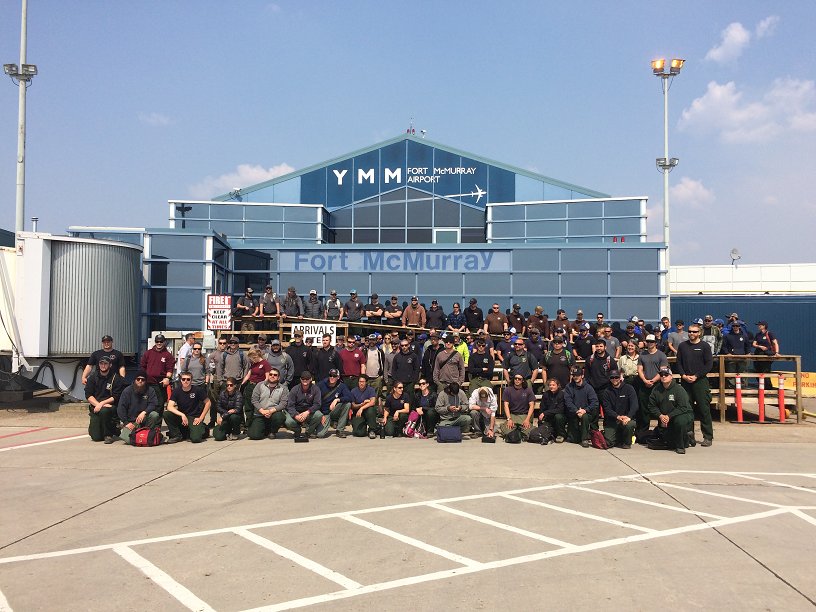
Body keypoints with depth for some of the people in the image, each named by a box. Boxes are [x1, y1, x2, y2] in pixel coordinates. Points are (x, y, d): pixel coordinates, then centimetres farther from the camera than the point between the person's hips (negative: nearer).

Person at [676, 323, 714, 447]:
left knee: (704, 409, -4)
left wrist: (696, 376, -11)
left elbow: (709, 364, -4)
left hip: (700, 381, -3)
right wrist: (683, 375, -5)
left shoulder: (704, 346, 2)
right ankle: (689, 436, 13)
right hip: (685, 381, 3)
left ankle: (708, 437, 3)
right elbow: (678, 363, 11)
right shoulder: (682, 346, 12)